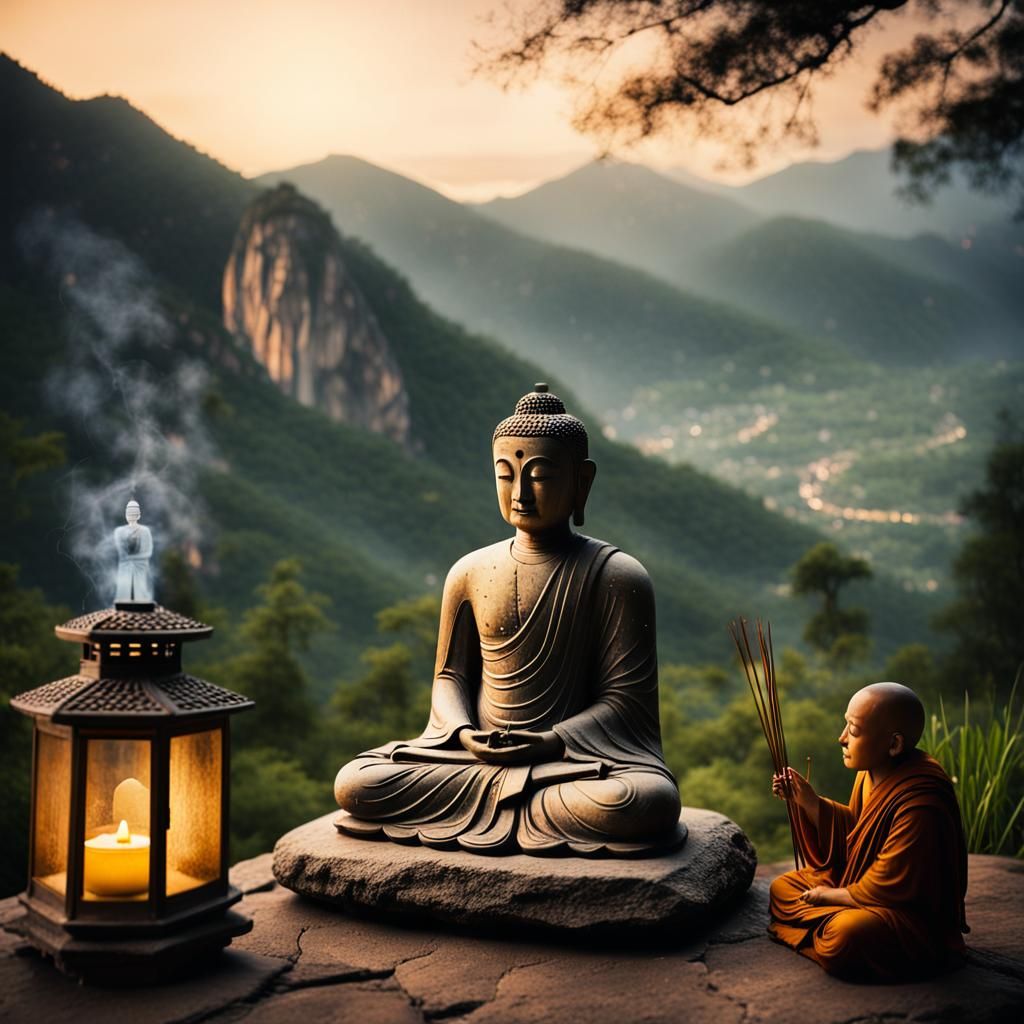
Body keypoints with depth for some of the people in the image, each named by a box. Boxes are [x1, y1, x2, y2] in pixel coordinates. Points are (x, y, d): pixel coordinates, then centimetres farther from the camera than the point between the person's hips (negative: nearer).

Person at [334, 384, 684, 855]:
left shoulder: (616, 577, -5)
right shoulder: (470, 572, 5)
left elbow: (624, 696, -7)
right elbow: (450, 675, 12)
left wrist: (551, 741, -21)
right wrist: (463, 732, -10)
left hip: (578, 756, -2)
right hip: (476, 751, 3)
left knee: (650, 802, -36)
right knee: (354, 785, -18)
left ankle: (494, 801, -16)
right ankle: (536, 800, -14)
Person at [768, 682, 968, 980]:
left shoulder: (920, 806, -31)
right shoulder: (871, 772, -2)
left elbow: (887, 887, -25)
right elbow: (852, 831, 14)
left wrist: (830, 895, -11)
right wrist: (808, 801, 1)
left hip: (914, 917, -10)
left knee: (846, 935, -38)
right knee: (781, 888, 12)